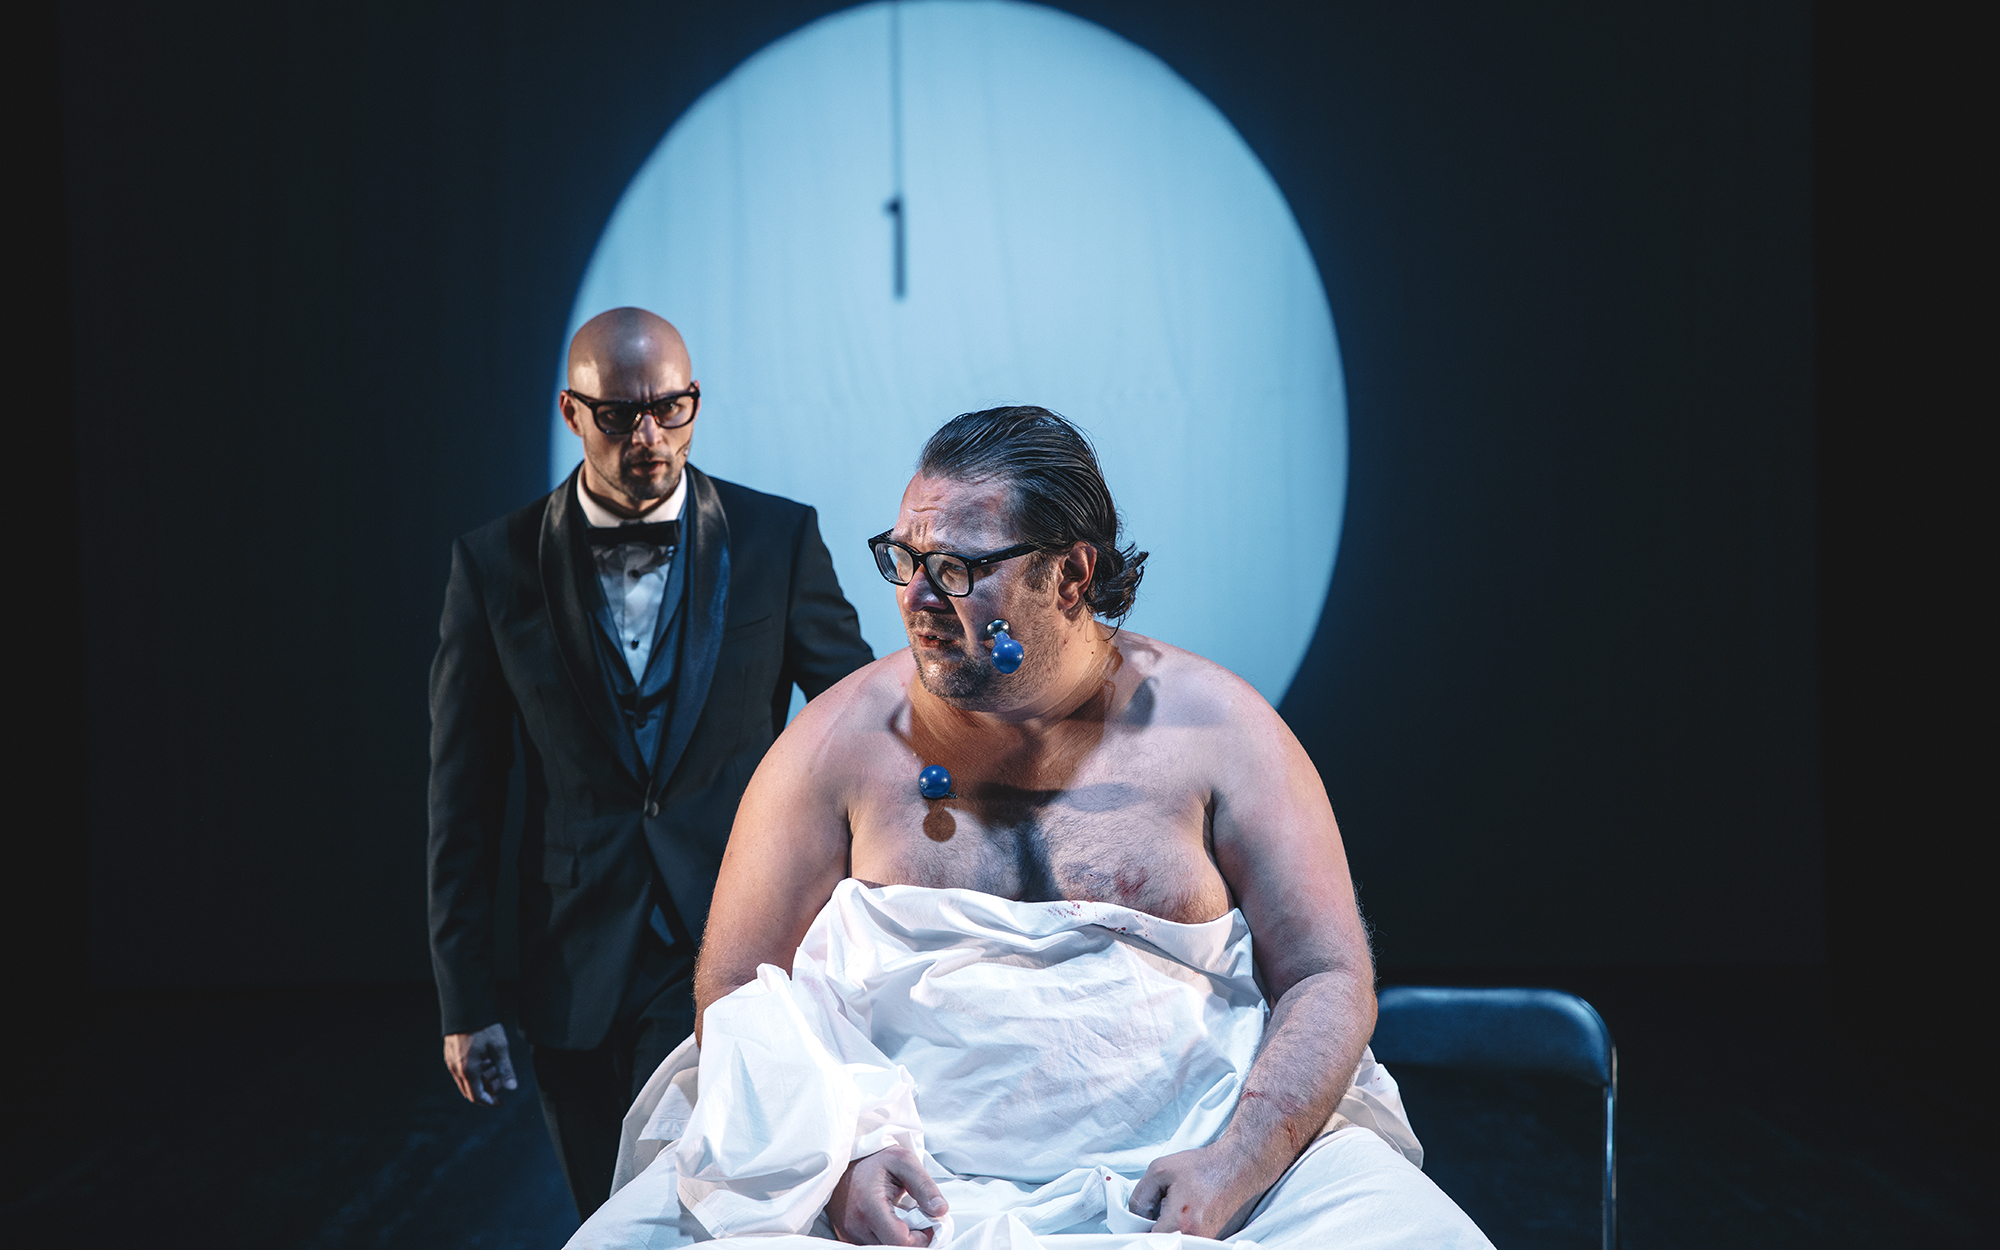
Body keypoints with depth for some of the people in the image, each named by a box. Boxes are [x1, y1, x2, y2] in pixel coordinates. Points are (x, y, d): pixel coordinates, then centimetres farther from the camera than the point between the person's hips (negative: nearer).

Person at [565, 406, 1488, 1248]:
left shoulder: (1214, 727, 2)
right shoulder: (845, 737, 2)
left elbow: (1328, 978, 1)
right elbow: (737, 991, 3)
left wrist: (1236, 1166, -15)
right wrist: (837, 1150, -15)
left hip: (1177, 1168, 0)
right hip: (898, 1174, 0)